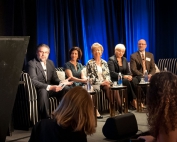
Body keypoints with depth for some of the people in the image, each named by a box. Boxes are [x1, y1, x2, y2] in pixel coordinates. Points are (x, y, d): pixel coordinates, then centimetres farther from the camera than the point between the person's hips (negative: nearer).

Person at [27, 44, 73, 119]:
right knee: (43, 91, -40)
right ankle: (45, 118, -30)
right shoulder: (31, 63, -10)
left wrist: (61, 83, -11)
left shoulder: (50, 63, 14)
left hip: (50, 88, 7)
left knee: (66, 89, -17)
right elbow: (33, 81, -23)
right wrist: (49, 87, -34)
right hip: (38, 90, -6)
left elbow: (54, 79, 14)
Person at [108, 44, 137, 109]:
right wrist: (123, 76, -26)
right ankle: (132, 101, -26)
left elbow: (128, 71, 13)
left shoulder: (124, 60, 17)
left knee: (132, 81, -28)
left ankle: (135, 100, -28)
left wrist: (130, 76, -12)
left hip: (125, 79, 6)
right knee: (127, 82, -33)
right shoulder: (111, 60, -4)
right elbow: (112, 73, -16)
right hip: (115, 80, -5)